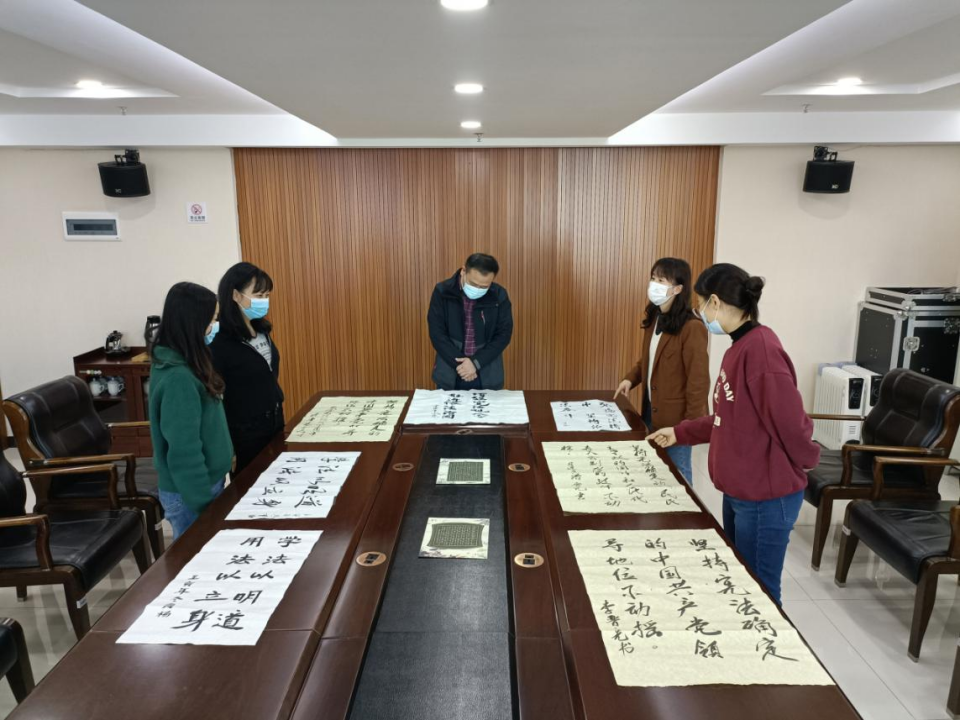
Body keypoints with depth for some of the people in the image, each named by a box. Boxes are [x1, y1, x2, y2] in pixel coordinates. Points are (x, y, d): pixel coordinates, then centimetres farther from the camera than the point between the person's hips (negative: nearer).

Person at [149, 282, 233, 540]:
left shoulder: (182, 364, 1)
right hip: (188, 494, -8)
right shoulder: (178, 378, -27)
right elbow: (184, 452, -24)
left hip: (205, 482, 8)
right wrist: (203, 502, -19)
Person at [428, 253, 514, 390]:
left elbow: (503, 334, -5)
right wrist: (458, 363, -15)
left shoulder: (499, 296, -6)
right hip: (450, 374, 0)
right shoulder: (442, 292, -7)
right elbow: (437, 334, -7)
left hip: (487, 376, 0)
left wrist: (476, 362, -14)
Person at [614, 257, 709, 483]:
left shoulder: (691, 328, -21)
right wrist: (631, 379, 1)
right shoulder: (653, 319, 5)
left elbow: (698, 380, -20)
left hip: (676, 415, -8)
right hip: (651, 409, 8)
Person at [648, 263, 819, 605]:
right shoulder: (738, 347, 7)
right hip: (739, 491, 9)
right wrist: (680, 432, 19)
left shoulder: (761, 349, -23)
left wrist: (806, 462, -4)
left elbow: (790, 421, -22)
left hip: (766, 496, -9)